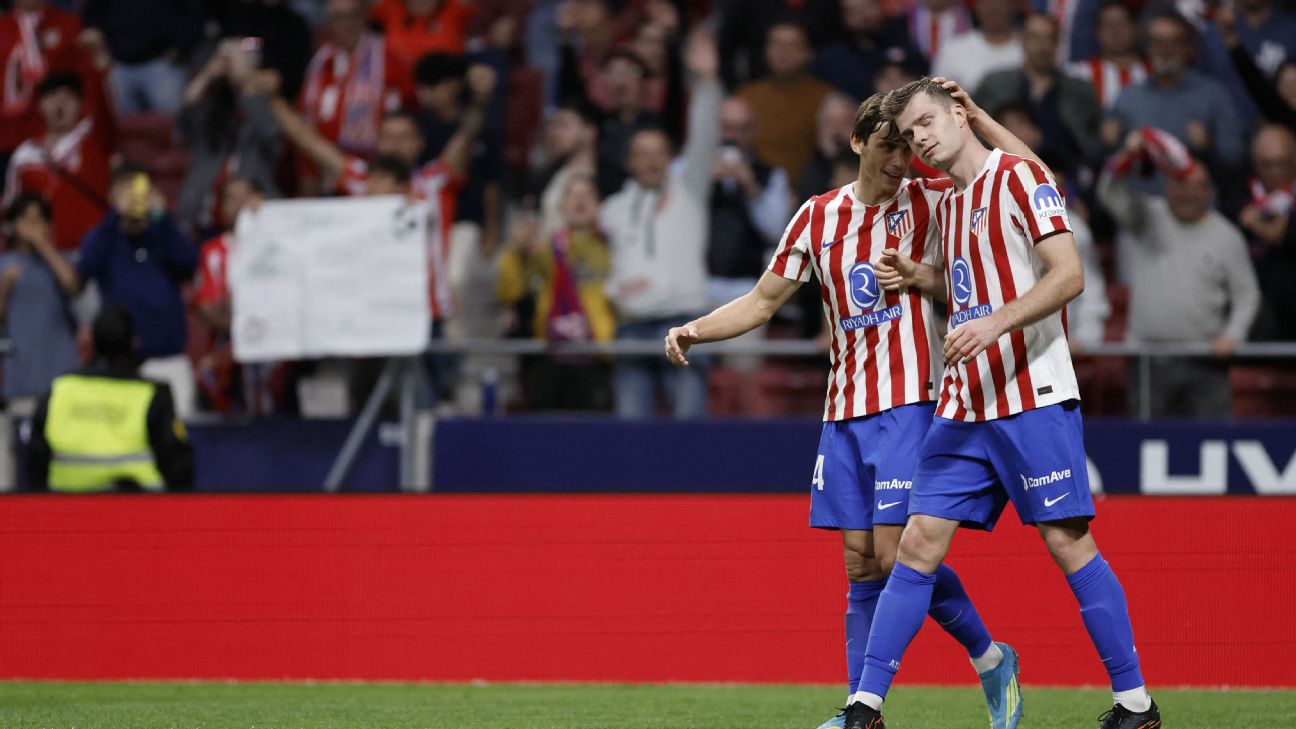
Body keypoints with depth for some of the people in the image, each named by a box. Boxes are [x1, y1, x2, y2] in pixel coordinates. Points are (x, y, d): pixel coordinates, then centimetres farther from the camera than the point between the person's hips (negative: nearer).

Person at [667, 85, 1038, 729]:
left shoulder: (933, 202, 0)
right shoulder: (818, 217, 11)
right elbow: (763, 300, 16)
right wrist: (694, 331, 1)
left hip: (909, 403, -5)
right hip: (844, 410, 5)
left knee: (896, 551, -14)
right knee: (861, 566, 4)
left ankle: (990, 658, 6)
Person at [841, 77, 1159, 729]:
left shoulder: (1018, 177, -5)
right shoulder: (946, 206, 19)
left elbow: (1068, 274, -15)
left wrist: (996, 322, -25)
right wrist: (917, 281, 16)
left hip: (1032, 397, -7)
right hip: (962, 407, 7)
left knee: (1067, 542, -6)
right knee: (918, 546, 0)